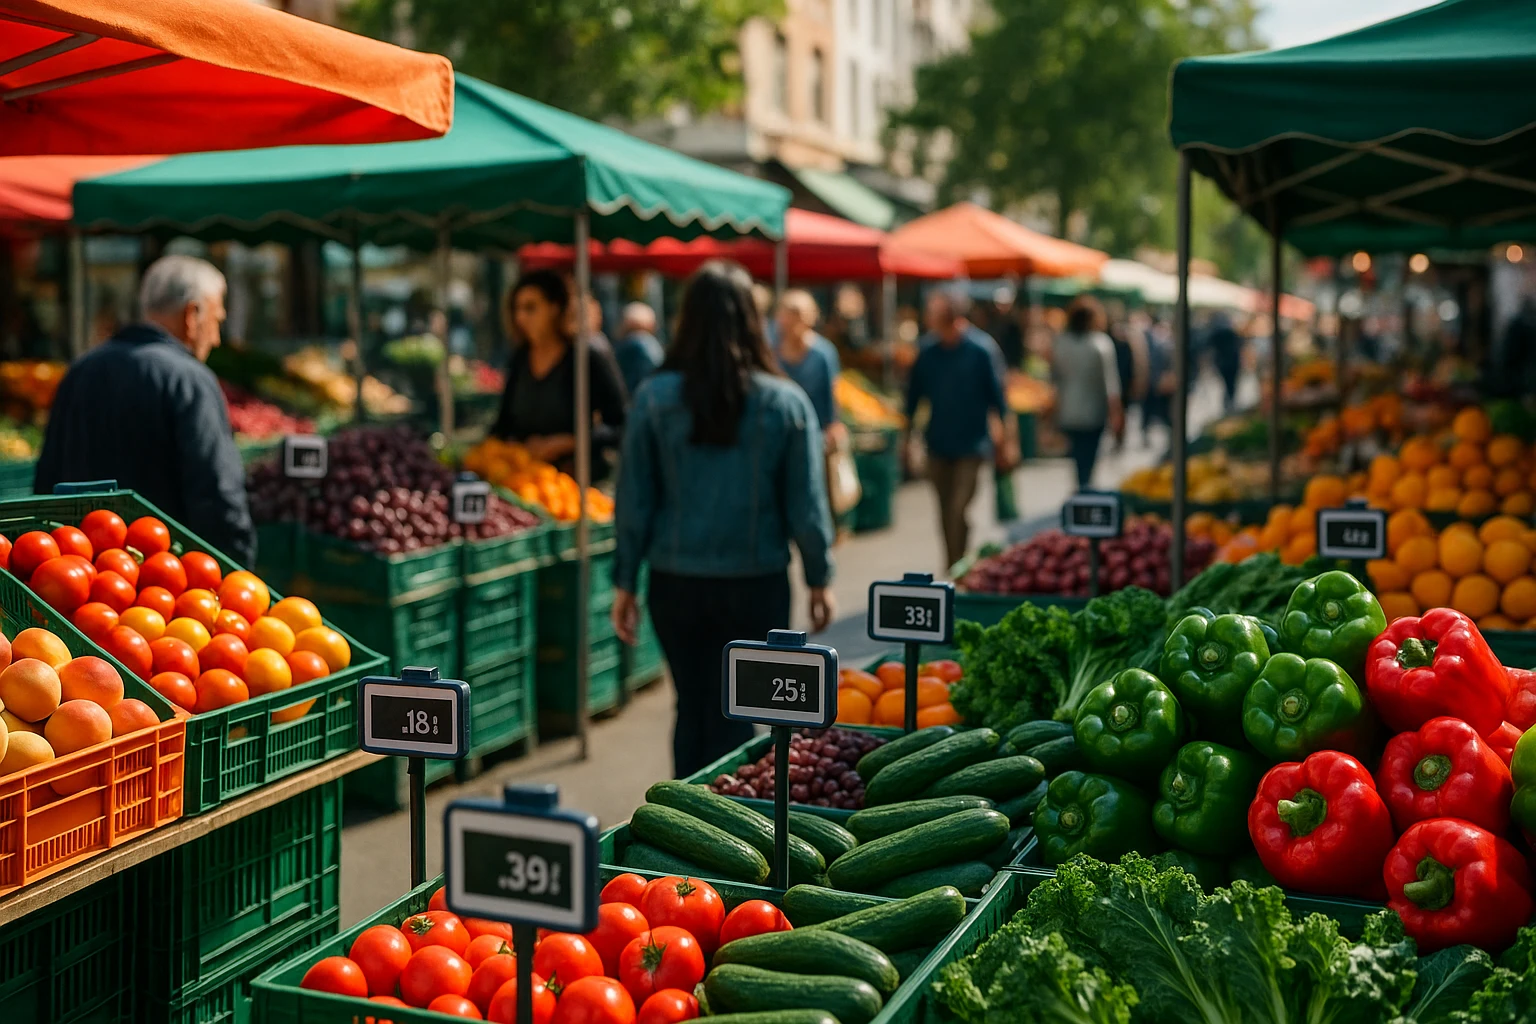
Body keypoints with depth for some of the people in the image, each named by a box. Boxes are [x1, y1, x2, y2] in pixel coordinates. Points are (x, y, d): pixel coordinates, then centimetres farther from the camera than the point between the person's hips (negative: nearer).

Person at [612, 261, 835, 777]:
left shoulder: (654, 398, -6)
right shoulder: (786, 403, -6)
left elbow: (634, 502, -3)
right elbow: (807, 505, -3)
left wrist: (624, 583, 6)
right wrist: (819, 579, 9)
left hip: (676, 584, 1)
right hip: (756, 584, -1)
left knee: (690, 710, 16)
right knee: (735, 717, 10)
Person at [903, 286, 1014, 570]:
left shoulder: (982, 349, -11)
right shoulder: (927, 349, -2)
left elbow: (998, 396, -4)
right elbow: (914, 395, 10)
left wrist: (1007, 439, -2)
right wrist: (907, 437, 14)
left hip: (972, 443, -4)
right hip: (938, 443, 4)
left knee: (958, 510, -12)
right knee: (946, 511, 11)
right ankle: (952, 567, 25)